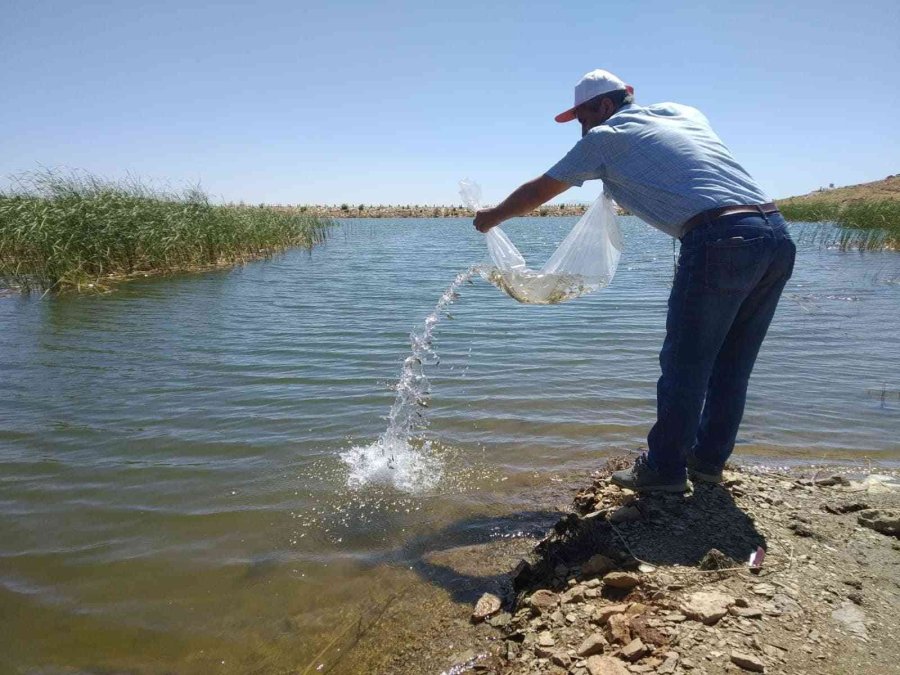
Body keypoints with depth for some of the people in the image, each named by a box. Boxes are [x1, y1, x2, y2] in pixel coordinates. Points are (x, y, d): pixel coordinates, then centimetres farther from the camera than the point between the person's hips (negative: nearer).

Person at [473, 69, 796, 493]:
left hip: (722, 243, -8)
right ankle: (708, 461, 28)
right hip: (778, 238, 8)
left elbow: (538, 192, 16)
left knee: (683, 363, 4)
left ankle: (664, 468, 15)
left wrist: (492, 217, 31)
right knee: (732, 364, 16)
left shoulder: (607, 136, 7)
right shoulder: (684, 113, 25)